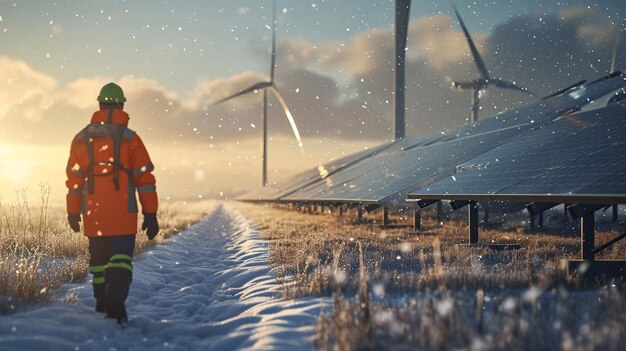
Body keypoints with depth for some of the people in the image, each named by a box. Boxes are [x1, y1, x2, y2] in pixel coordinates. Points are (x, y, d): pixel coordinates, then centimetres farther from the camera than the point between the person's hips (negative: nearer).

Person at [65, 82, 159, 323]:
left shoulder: (82, 139, 6)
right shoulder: (130, 139, -3)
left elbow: (74, 178, 9)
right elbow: (144, 178, -4)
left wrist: (73, 212, 17)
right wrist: (150, 213, 0)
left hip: (93, 214, 3)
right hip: (123, 215, -3)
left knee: (98, 258, 17)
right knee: (120, 259, -4)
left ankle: (102, 306, 25)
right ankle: (116, 302, -23)